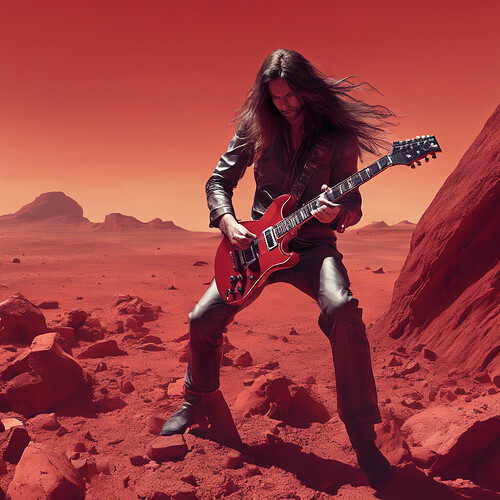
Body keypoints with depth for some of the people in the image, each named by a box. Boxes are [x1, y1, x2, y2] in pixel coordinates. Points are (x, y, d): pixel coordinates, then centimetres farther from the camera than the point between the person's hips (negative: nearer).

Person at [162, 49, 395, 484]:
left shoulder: (338, 136, -3)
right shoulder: (255, 128, 2)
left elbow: (353, 202, -1)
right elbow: (219, 181, 6)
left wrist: (336, 212, -25)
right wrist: (228, 222, -13)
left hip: (313, 244, -2)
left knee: (343, 311, -32)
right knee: (203, 321, -3)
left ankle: (363, 436, -17)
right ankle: (195, 403, 28)